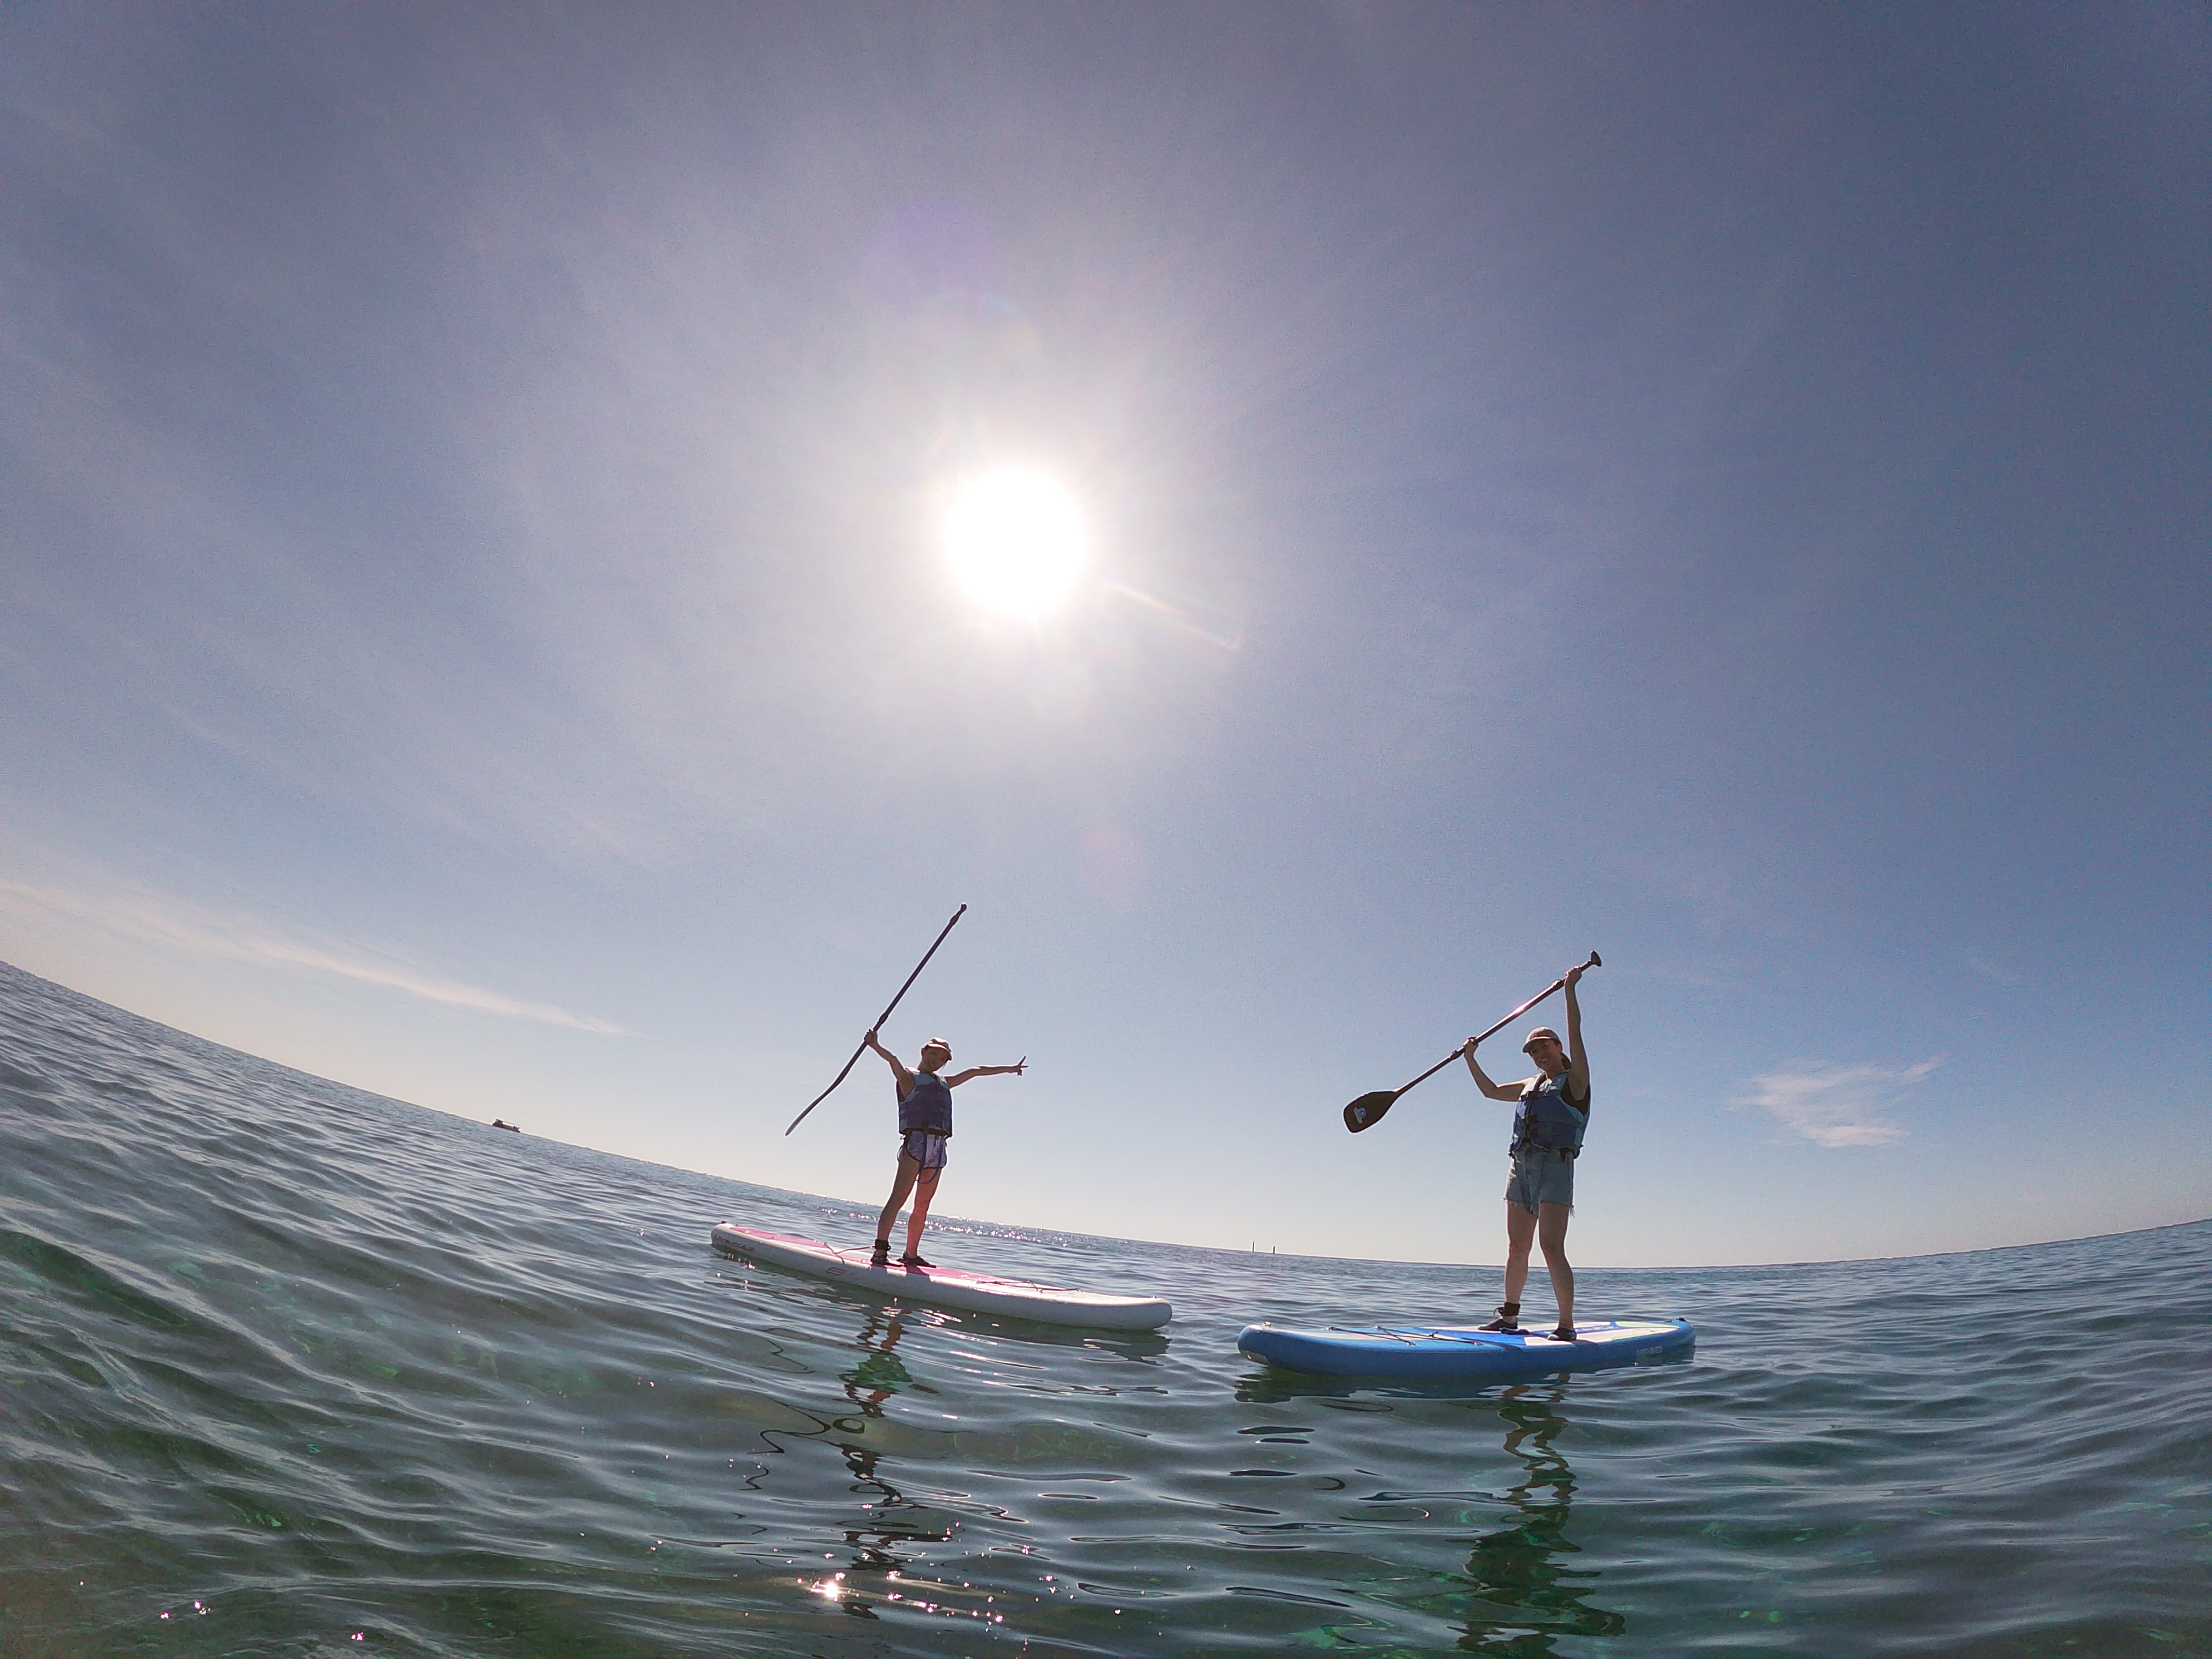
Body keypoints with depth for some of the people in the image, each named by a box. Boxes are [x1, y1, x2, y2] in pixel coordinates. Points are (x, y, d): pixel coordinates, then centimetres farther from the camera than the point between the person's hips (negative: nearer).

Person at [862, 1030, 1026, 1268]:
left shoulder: (944, 1083, 26)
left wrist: (1009, 1069, 40)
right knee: (899, 1197, -15)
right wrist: (876, 1046, -34)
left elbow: (975, 1071, 33)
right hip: (916, 1141, -7)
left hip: (938, 1148, 7)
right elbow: (893, 1060, -14)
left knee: (923, 1205, 6)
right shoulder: (909, 1077, 7)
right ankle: (880, 1251, -18)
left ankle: (911, 1254, 13)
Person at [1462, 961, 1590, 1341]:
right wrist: (1471, 1059, 25)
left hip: (1555, 1166, -7)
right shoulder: (1529, 1086, 22)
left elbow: (1575, 1035, -10)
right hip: (1522, 1166, 7)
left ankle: (1567, 1326, -10)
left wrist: (1570, 990, -16)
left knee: (1551, 1246, -14)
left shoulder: (1574, 1081, 2)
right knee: (1517, 1247, 10)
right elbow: (1491, 1090, 34)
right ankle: (1509, 1317, 18)